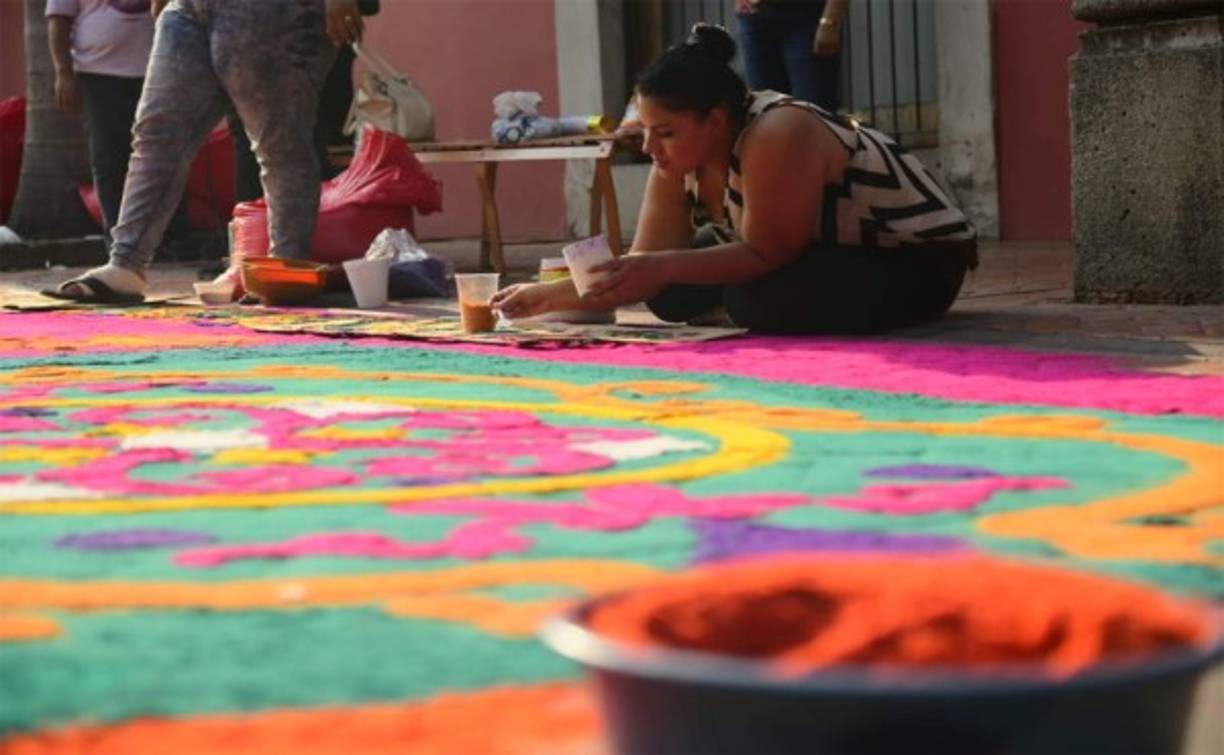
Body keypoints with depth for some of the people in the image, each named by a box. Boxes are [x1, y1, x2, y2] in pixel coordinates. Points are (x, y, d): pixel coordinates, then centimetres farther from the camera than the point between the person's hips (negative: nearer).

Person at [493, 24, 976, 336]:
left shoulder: (776, 138, -32)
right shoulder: (680, 162, -7)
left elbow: (765, 254, -33)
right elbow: (646, 266, -5)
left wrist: (665, 267, -38)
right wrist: (549, 297, -13)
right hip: (828, 255, 9)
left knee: (760, 297, -33)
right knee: (673, 295, -2)